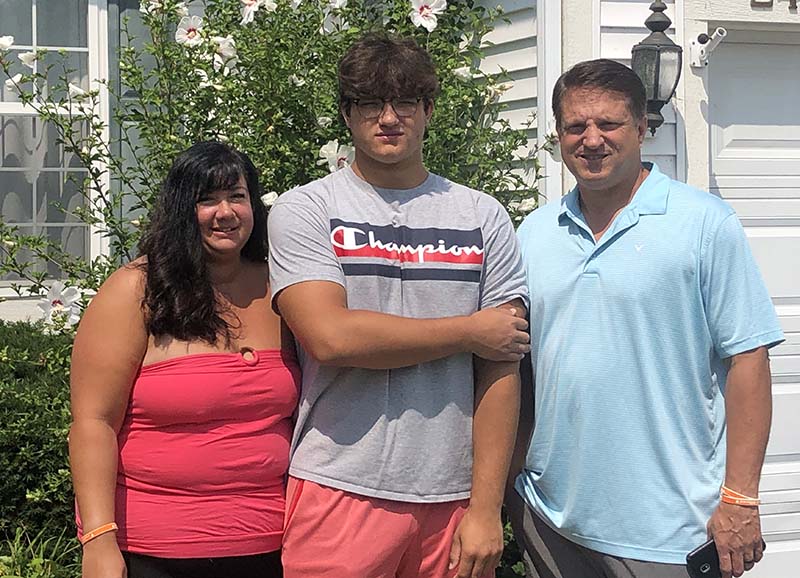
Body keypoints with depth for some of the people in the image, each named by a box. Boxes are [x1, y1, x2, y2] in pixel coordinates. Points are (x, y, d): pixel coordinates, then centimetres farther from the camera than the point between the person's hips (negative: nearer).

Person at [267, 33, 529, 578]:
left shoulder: (484, 217, 7)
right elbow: (330, 337, -14)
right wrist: (470, 332, -7)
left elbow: (501, 370, 2)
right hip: (340, 491, -2)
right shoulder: (304, 211, 1)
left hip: (455, 494, 2)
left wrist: (486, 508, -4)